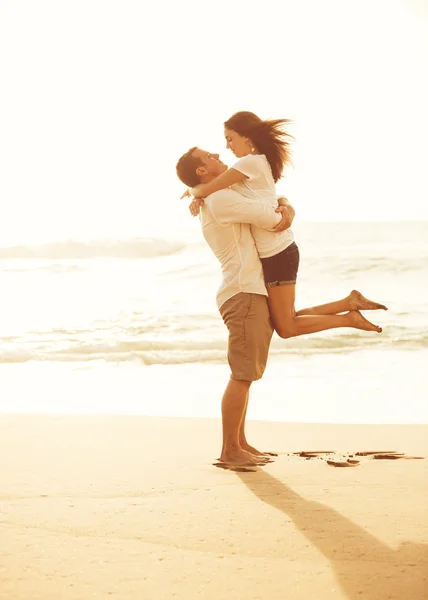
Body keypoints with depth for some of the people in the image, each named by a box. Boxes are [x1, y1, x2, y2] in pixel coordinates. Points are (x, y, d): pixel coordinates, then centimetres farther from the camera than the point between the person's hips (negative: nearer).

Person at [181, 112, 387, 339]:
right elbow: (223, 192, 22)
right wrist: (199, 197, 3)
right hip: (278, 251, 9)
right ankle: (350, 302, 15)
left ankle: (349, 319, 7)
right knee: (288, 321, 16)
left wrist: (192, 190, 9)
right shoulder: (260, 163, 13)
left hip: (277, 254, -9)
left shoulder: (250, 162, -16)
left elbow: (207, 189, -14)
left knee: (286, 327, 1)